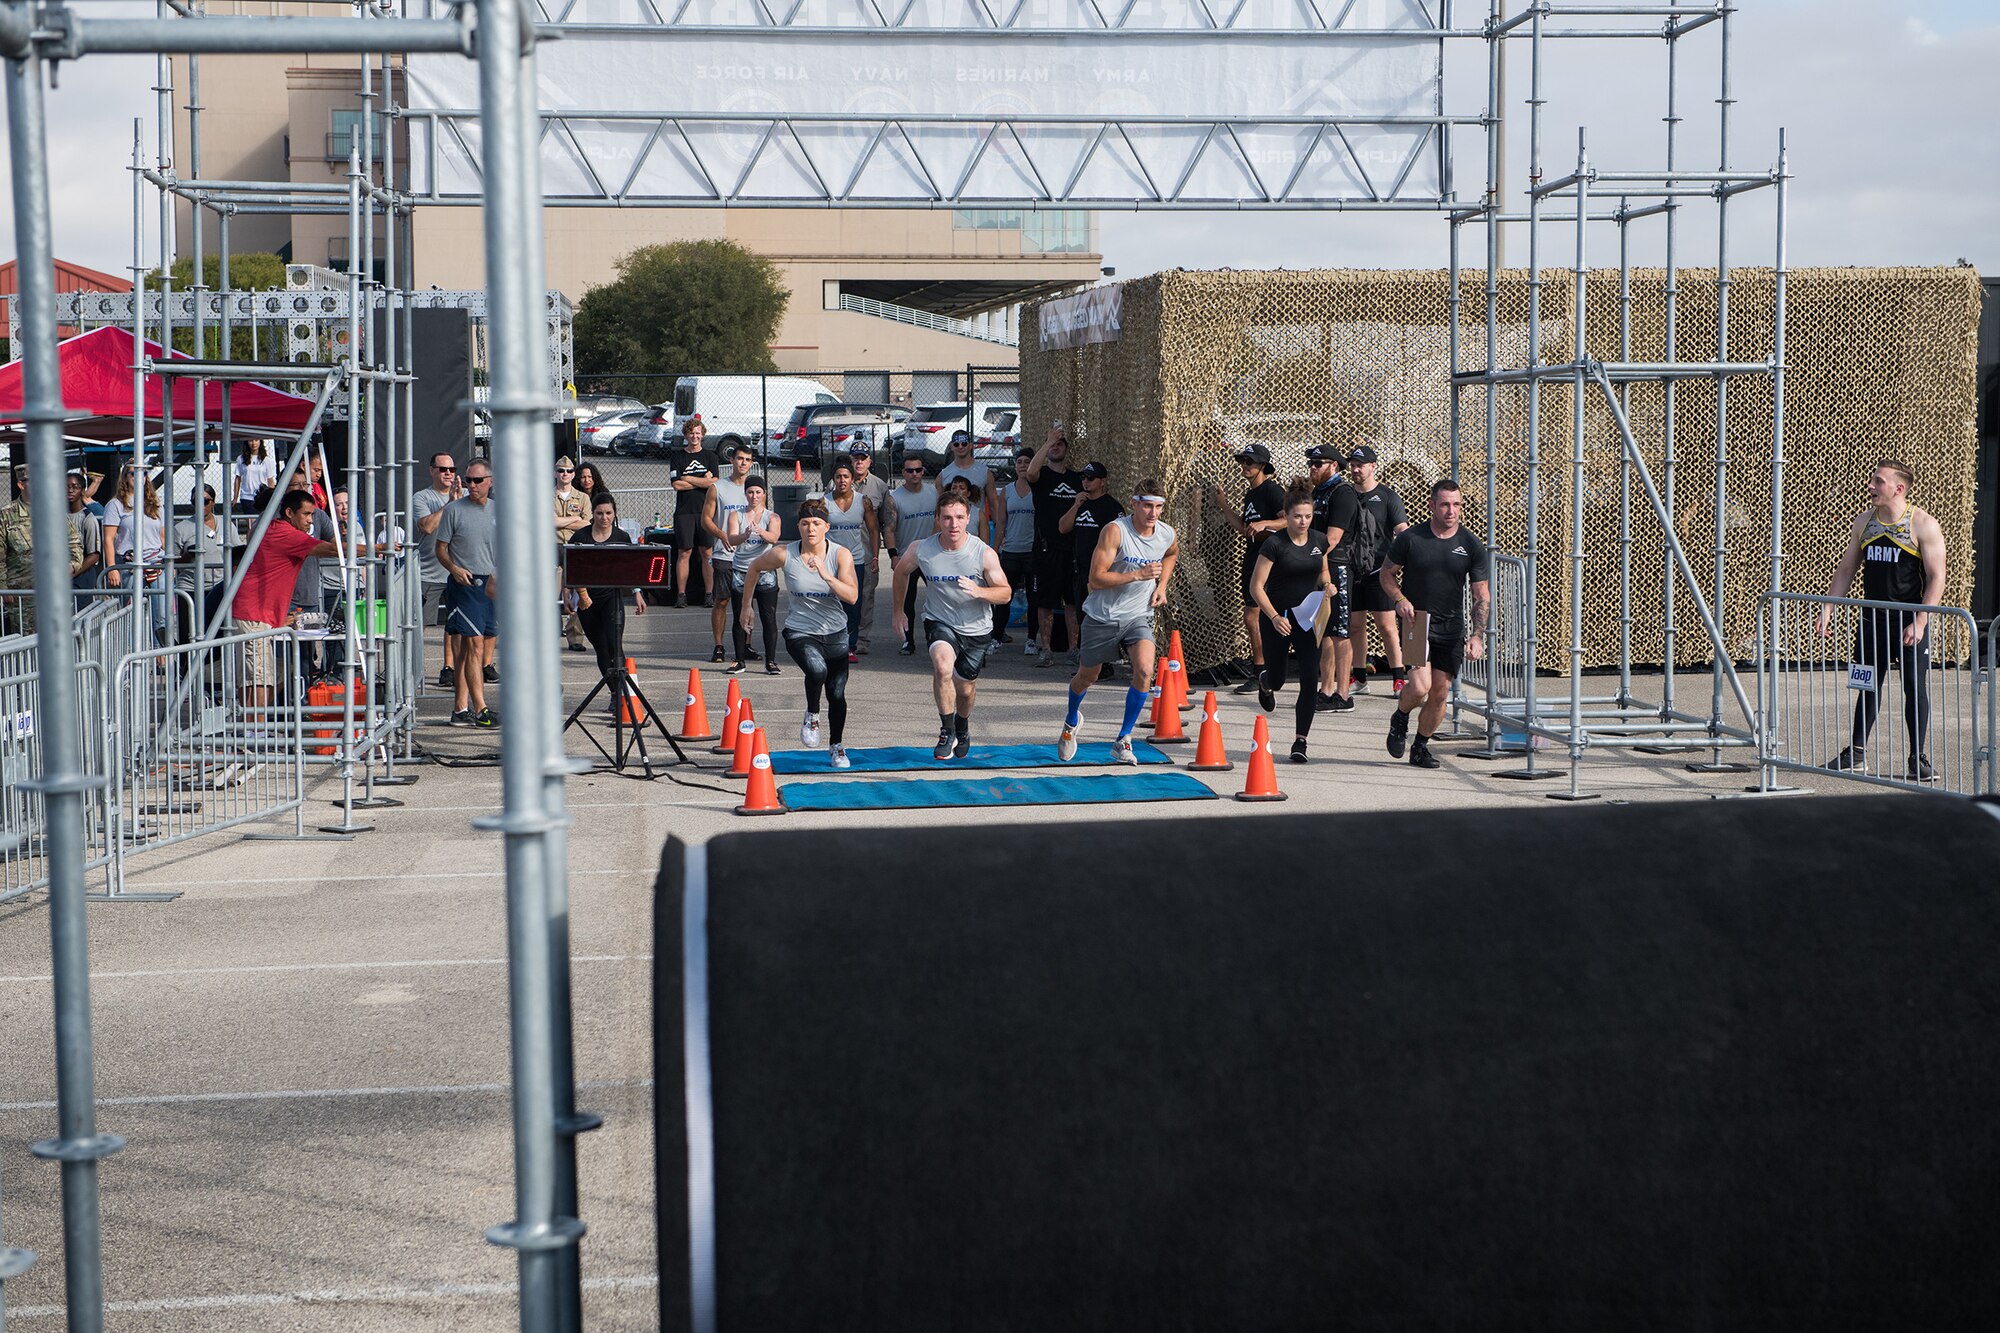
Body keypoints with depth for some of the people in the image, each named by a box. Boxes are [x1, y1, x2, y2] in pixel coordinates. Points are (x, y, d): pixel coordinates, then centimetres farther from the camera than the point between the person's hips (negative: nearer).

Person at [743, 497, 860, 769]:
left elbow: (852, 596, -21)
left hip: (835, 634, 2)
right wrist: (746, 605, 13)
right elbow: (754, 568, 8)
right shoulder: (784, 554, -11)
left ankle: (836, 747, 32)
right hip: (800, 632, -2)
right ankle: (811, 716, -2)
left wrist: (826, 576, -34)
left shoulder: (841, 555, -10)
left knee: (837, 693, 5)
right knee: (817, 669, -33)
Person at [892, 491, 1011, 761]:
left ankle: (963, 728, 48)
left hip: (976, 629, 1)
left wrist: (979, 591, -35)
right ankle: (947, 730, -14)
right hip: (939, 622, -1)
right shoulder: (920, 550, -16)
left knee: (965, 688, 13)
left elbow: (1006, 594, -15)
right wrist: (898, 611, 13)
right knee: (942, 666, -31)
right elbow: (901, 572, 7)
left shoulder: (985, 554, -20)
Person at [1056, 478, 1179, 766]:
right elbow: (1096, 578, -23)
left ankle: (1123, 741, -7)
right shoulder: (1115, 531, -20)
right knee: (1086, 677, 14)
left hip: (1138, 616, 3)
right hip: (1103, 616, -3)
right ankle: (1071, 722, 48)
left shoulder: (1167, 535, -3)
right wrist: (1137, 575, -29)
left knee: (1144, 671, -21)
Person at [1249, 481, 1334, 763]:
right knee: (1277, 680, 10)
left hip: (1308, 617, 3)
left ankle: (1300, 740, -2)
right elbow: (1256, 586, -13)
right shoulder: (1274, 544, -14)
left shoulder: (1320, 540, 0)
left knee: (1310, 679, -9)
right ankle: (1265, 684, 51)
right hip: (1276, 617, -3)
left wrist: (1327, 585, -4)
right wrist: (1274, 617, -23)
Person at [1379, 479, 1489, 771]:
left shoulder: (1472, 546, 0)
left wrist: (1476, 636, -7)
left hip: (1452, 628, 3)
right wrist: (1400, 600, -11)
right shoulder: (1410, 539, -4)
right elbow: (1387, 574, 8)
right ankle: (1400, 719, 15)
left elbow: (1482, 596, 2)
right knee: (1420, 686, -18)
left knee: (1440, 692, 3)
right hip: (1416, 622, -3)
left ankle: (1421, 747, 24)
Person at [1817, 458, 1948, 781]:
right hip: (1871, 618, 5)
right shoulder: (1863, 522, 7)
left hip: (1909, 621, -5)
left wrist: (1920, 622, -19)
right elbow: (1846, 569, 14)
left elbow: (1936, 578, -11)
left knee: (1915, 687, -2)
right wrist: (1828, 609, 5)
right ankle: (1857, 752, 19)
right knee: (1867, 684, 10)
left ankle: (1917, 758, 6)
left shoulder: (1923, 525, -10)